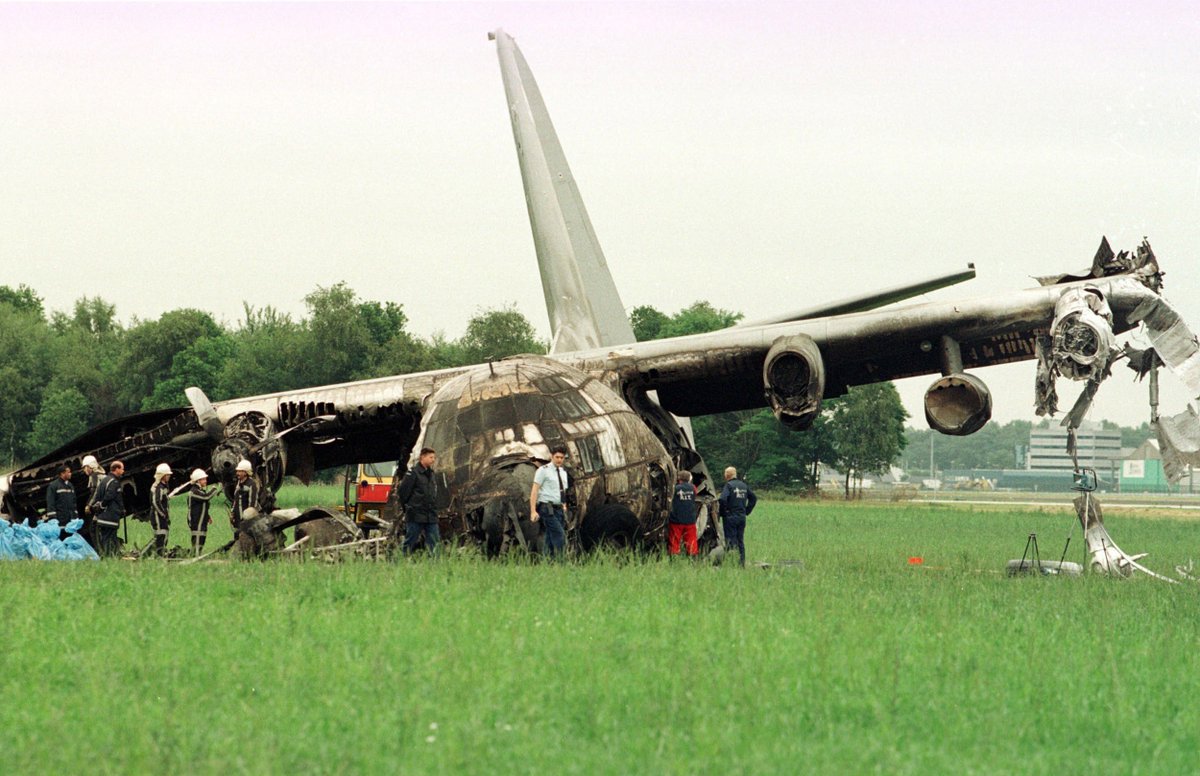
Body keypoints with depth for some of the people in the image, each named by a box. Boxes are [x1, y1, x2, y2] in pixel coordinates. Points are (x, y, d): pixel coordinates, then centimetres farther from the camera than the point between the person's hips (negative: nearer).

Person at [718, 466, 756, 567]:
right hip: (742, 517, 6)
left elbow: (723, 499, -24)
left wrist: (723, 512, -10)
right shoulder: (744, 485, 10)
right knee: (741, 541, 12)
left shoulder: (728, 485, -11)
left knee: (731, 541, -3)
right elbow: (753, 498, 16)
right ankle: (742, 562, 12)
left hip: (730, 517, -6)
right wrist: (747, 511, 17)